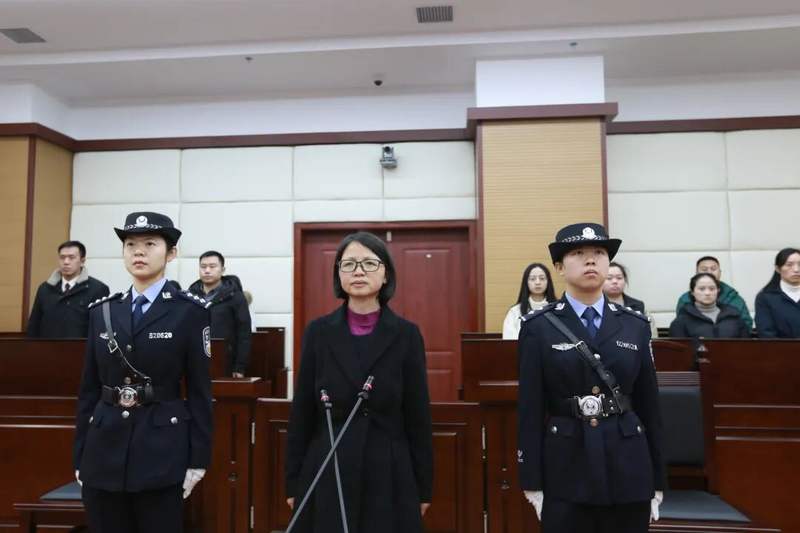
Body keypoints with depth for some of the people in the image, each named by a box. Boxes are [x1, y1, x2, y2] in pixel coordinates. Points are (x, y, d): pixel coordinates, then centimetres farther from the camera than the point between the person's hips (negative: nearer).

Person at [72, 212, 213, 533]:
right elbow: (89, 388, 9)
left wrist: (198, 459, -7)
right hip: (104, 448, 4)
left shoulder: (190, 311, -6)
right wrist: (79, 456, 9)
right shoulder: (101, 311, 7)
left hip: (162, 449, -4)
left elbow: (199, 389, -6)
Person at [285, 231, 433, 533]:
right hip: (327, 472, 1)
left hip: (389, 473, -1)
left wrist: (423, 487, 1)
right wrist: (293, 481, 3)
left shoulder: (406, 334, -4)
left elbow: (418, 415, -1)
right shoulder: (318, 332, -1)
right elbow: (302, 410, 2)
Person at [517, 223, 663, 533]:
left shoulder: (635, 326, 5)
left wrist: (656, 483, 7)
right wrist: (533, 483, -6)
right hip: (566, 468, -2)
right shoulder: (539, 328, -5)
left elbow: (649, 404, 6)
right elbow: (531, 409, -5)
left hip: (628, 467, 3)